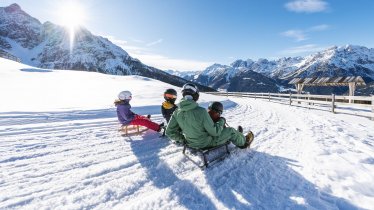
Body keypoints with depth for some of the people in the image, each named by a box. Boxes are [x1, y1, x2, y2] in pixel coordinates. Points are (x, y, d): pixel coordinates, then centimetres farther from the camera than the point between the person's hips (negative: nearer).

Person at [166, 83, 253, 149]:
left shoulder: (177, 112, -13)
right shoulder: (201, 111, -32)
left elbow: (170, 132, -7)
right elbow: (214, 132, -23)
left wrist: (183, 140, 7)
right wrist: (222, 121, -4)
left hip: (191, 143, 7)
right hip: (206, 143, -7)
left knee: (218, 128, 29)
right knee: (230, 131, 14)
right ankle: (243, 142, 44)